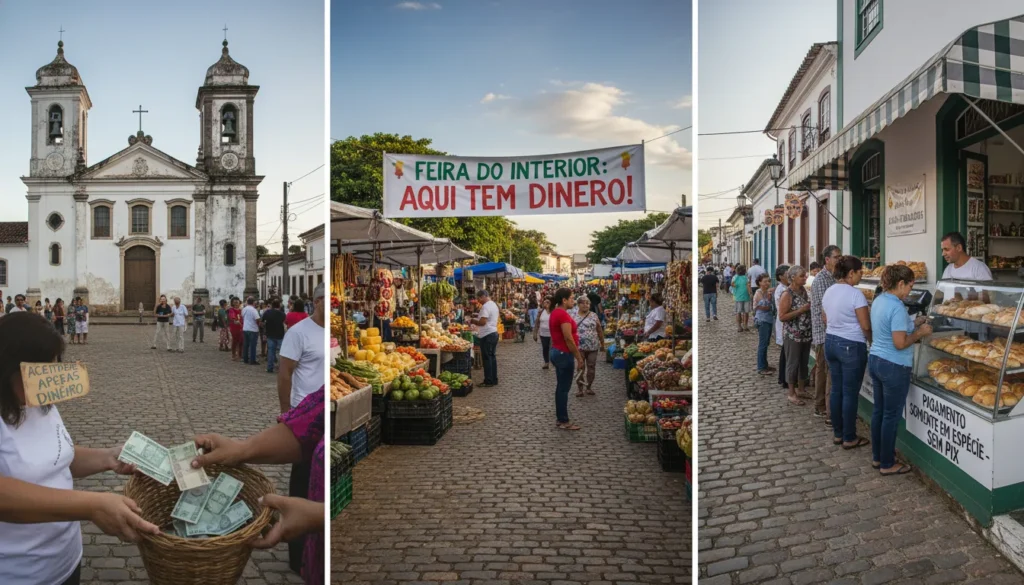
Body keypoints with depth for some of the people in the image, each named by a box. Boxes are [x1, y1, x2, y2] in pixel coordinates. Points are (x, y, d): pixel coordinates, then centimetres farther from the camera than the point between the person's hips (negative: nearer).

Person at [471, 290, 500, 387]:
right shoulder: (494, 305, 14)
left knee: (487, 358, -4)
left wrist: (473, 321, -8)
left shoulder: (486, 306, -17)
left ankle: (488, 381, 0)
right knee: (492, 357, 13)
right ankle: (494, 379, 18)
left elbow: (482, 322, -24)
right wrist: (479, 316, 16)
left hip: (487, 335, -10)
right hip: (494, 332, 10)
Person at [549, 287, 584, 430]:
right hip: (564, 354, -10)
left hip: (557, 352, 10)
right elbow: (569, 339, -21)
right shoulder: (563, 314, -20)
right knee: (564, 388, -2)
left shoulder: (556, 312, 10)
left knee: (561, 387, 15)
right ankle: (564, 421, 6)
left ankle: (560, 418, 22)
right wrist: (579, 357, -14)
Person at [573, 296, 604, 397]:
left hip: (593, 347, 2)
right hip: (579, 347, -2)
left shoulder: (594, 315, 4)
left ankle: (589, 387, 21)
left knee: (591, 367, 7)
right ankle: (579, 388, 11)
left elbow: (600, 331, 9)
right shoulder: (574, 316, 0)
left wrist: (602, 344, 10)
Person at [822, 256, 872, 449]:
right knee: (850, 393, 1)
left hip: (831, 342, 8)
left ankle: (838, 434, 22)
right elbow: (866, 326, -15)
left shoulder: (828, 292, 6)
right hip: (851, 346, -8)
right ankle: (849, 438, 10)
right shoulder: (855, 294, -18)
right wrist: (873, 342, 2)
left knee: (836, 389, 14)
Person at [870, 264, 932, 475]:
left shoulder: (878, 301, 6)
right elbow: (900, 343, -24)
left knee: (878, 411, 17)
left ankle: (877, 457, 28)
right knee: (891, 416, 3)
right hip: (894, 367, -9)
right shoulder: (897, 308, -22)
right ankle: (887, 464, 12)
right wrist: (920, 333, -9)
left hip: (875, 360, 9)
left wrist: (912, 323, 13)